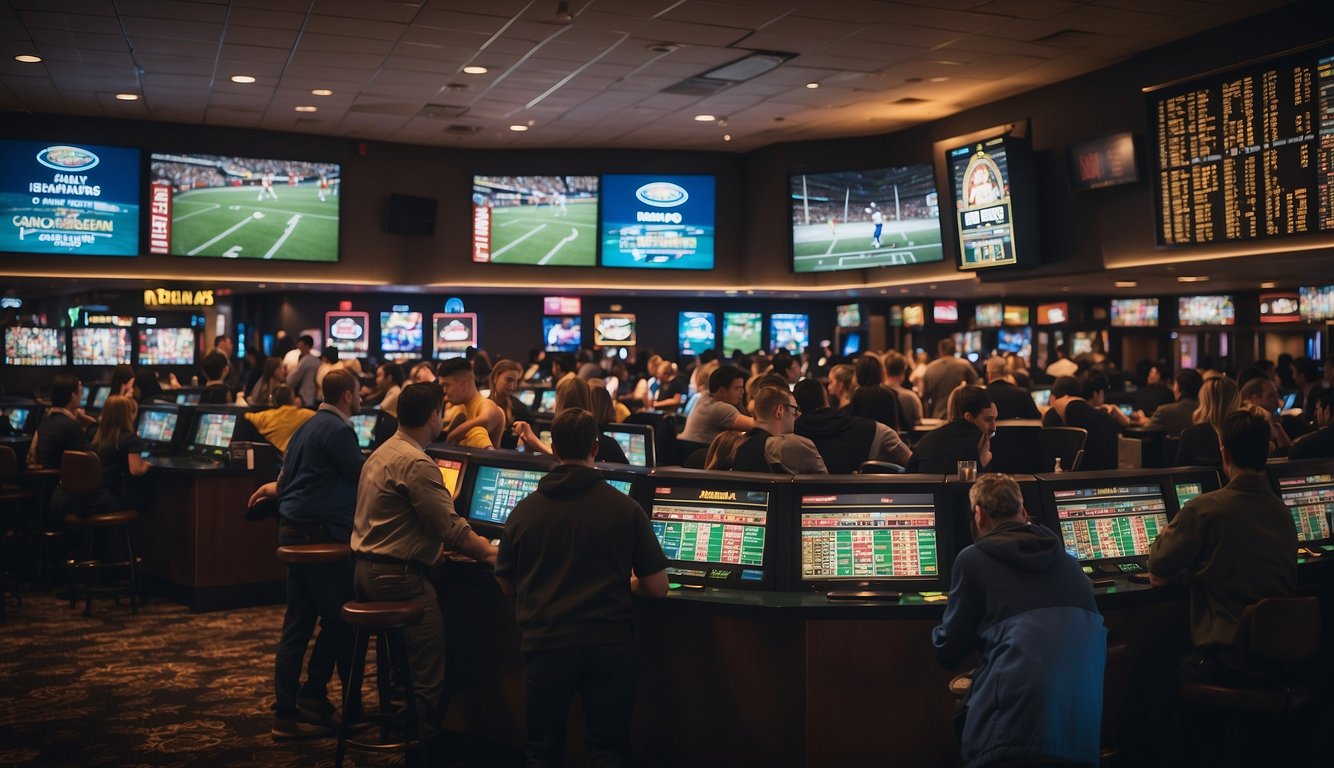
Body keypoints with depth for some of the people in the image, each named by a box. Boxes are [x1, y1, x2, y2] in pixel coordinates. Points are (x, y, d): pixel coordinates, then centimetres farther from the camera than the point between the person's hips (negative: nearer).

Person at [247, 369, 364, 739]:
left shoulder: (309, 425, 16)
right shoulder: (338, 431, -14)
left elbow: (293, 473, 24)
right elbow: (366, 478, -10)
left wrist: (278, 488, 40)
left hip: (295, 528, 10)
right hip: (320, 532, -10)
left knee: (297, 624, 10)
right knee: (338, 619, 2)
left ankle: (286, 713, 12)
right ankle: (311, 700, 11)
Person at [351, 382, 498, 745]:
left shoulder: (383, 452, 13)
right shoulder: (417, 464, -18)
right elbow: (452, 528, -19)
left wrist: (436, 544, 19)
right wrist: (491, 554, -8)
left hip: (366, 569, 10)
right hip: (397, 576, -10)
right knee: (430, 678, -2)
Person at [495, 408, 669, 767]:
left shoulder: (524, 511, -1)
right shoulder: (626, 508, -5)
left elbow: (507, 585, 12)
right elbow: (657, 588, -1)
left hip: (545, 645, 1)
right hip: (609, 644, -1)